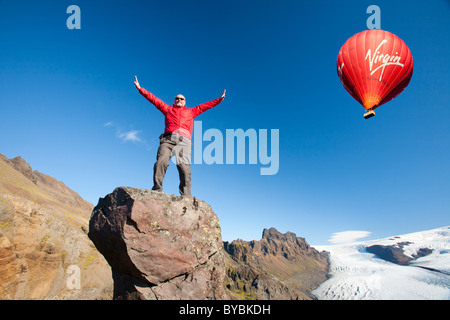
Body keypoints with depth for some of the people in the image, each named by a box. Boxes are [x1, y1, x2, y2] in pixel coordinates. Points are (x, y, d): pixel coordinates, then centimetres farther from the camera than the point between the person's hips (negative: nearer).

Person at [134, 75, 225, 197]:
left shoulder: (191, 111, 35)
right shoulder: (168, 109, 32)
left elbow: (206, 105, 36)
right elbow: (154, 99, 31)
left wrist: (219, 99, 34)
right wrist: (140, 89, 28)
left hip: (184, 140, 0)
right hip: (168, 139, 0)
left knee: (184, 167, -18)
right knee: (161, 161, -25)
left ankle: (186, 196, -25)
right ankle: (156, 190, -28)